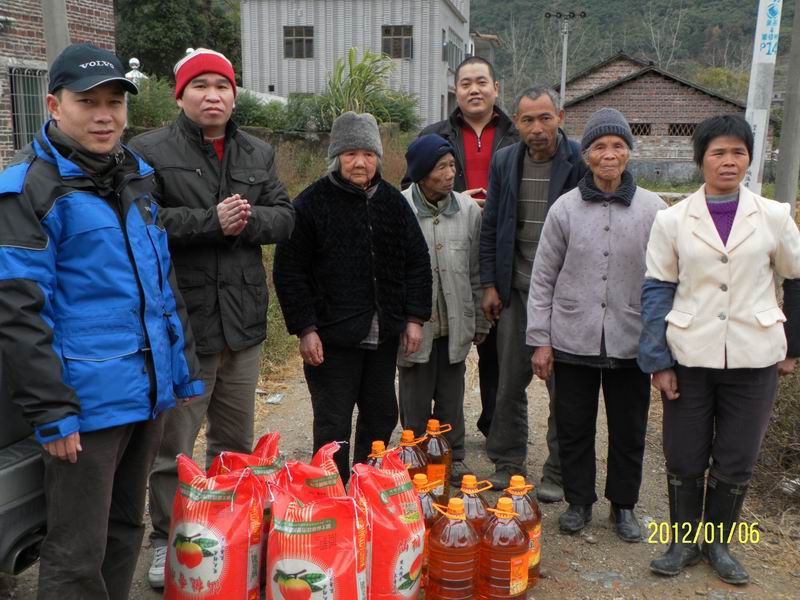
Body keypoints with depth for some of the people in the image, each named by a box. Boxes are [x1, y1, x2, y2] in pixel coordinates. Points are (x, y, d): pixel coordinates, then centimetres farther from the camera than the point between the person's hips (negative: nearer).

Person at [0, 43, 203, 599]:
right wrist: (51, 413, -17)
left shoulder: (137, 175, 12)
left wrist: (186, 369, 14)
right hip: (88, 402, -7)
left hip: (150, 391, 7)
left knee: (125, 529, 20)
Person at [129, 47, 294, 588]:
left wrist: (248, 219, -14)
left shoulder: (259, 154, 12)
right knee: (173, 446, 5)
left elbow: (284, 217, 6)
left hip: (244, 319, 5)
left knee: (236, 441, 18)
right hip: (182, 321, -5)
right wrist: (212, 221, -20)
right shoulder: (150, 152, -4)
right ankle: (166, 542, 23)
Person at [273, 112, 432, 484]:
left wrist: (415, 317, 4)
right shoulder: (312, 202, -7)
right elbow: (289, 271, -8)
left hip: (383, 336, 6)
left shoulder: (393, 202, 7)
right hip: (332, 336, -5)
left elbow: (417, 262, 12)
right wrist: (304, 329, -13)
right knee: (333, 426, 1)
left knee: (381, 417, 16)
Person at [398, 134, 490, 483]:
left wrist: (480, 322, 13)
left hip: (455, 325, 3)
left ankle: (453, 460, 30)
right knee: (416, 402, 7)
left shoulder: (468, 210, 2)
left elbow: (476, 272, 10)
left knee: (452, 398, 14)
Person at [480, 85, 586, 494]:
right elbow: (490, 228, 10)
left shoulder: (580, 163, -8)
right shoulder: (504, 161, 6)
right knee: (510, 381, 12)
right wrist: (490, 285, 5)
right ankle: (508, 464, 27)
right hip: (515, 287, 4)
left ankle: (558, 472, 20)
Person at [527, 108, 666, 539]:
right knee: (574, 428, 12)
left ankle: (623, 504, 34)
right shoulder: (566, 208, -2)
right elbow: (543, 278, 1)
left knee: (629, 431, 13)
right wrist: (540, 339, -1)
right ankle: (579, 501, 32)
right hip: (573, 340, 0)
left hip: (631, 343, 0)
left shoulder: (653, 209, -2)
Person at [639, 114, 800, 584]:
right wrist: (658, 361, -5)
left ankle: (719, 542, 32)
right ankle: (685, 541, 29)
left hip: (753, 360, 1)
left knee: (736, 461, 12)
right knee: (685, 459, 9)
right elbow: (657, 290, -1)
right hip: (691, 357, 0)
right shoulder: (674, 220, -1)